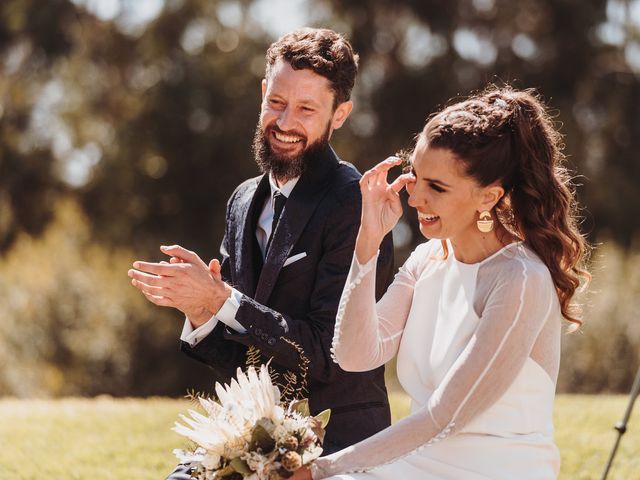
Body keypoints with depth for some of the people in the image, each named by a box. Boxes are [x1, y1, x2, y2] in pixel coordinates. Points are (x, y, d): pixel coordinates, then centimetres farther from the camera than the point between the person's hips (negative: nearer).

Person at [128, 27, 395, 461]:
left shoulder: (355, 205, -12)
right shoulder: (245, 202, 11)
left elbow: (328, 353, -17)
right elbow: (237, 358, 13)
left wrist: (220, 299, -20)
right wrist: (201, 314, -9)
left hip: (331, 444, -7)